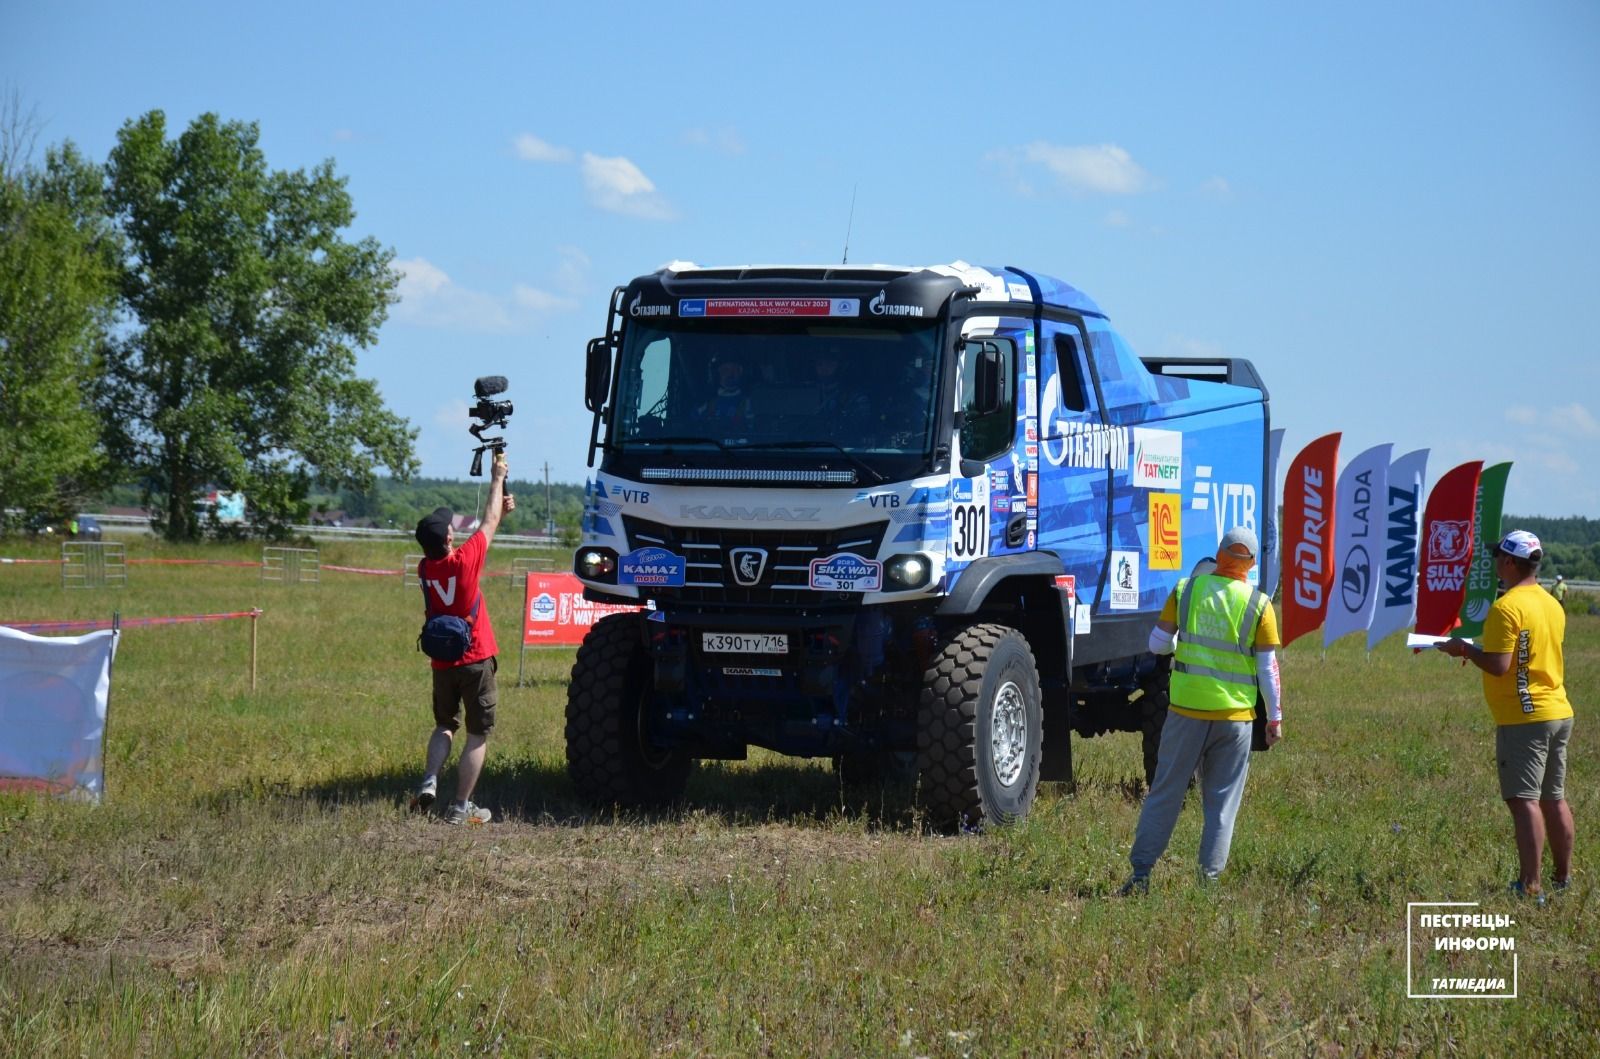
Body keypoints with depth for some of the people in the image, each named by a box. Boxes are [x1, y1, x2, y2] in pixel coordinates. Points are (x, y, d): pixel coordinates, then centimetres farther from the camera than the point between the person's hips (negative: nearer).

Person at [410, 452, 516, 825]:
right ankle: (461, 807, 2)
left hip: (442, 664, 5)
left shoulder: (425, 569, -3)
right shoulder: (464, 560, -18)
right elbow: (489, 524, -2)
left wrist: (499, 507, 19)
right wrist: (497, 479, 11)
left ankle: (429, 781, 1)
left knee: (445, 725, 23)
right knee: (478, 735, 4)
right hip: (476, 661, -5)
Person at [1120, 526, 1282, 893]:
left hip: (1186, 710, 1)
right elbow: (1268, 667, -3)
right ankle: (1210, 877, 5)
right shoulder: (1258, 604, -4)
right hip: (1235, 714, -1)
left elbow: (1157, 643, 1)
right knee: (1222, 802, 8)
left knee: (1165, 793, 7)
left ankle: (1141, 873, 6)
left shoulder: (1186, 590, -2)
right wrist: (1275, 717, 5)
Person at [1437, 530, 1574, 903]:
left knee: (1524, 800, -9)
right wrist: (1479, 651, 21)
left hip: (1523, 718, -9)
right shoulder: (1553, 605, 12)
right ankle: (1563, 878, 21)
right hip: (1559, 714, 9)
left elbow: (1499, 666, -21)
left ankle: (1530, 886, -13)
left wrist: (1466, 650, -4)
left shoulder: (1507, 607, -16)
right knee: (1554, 799, 15)